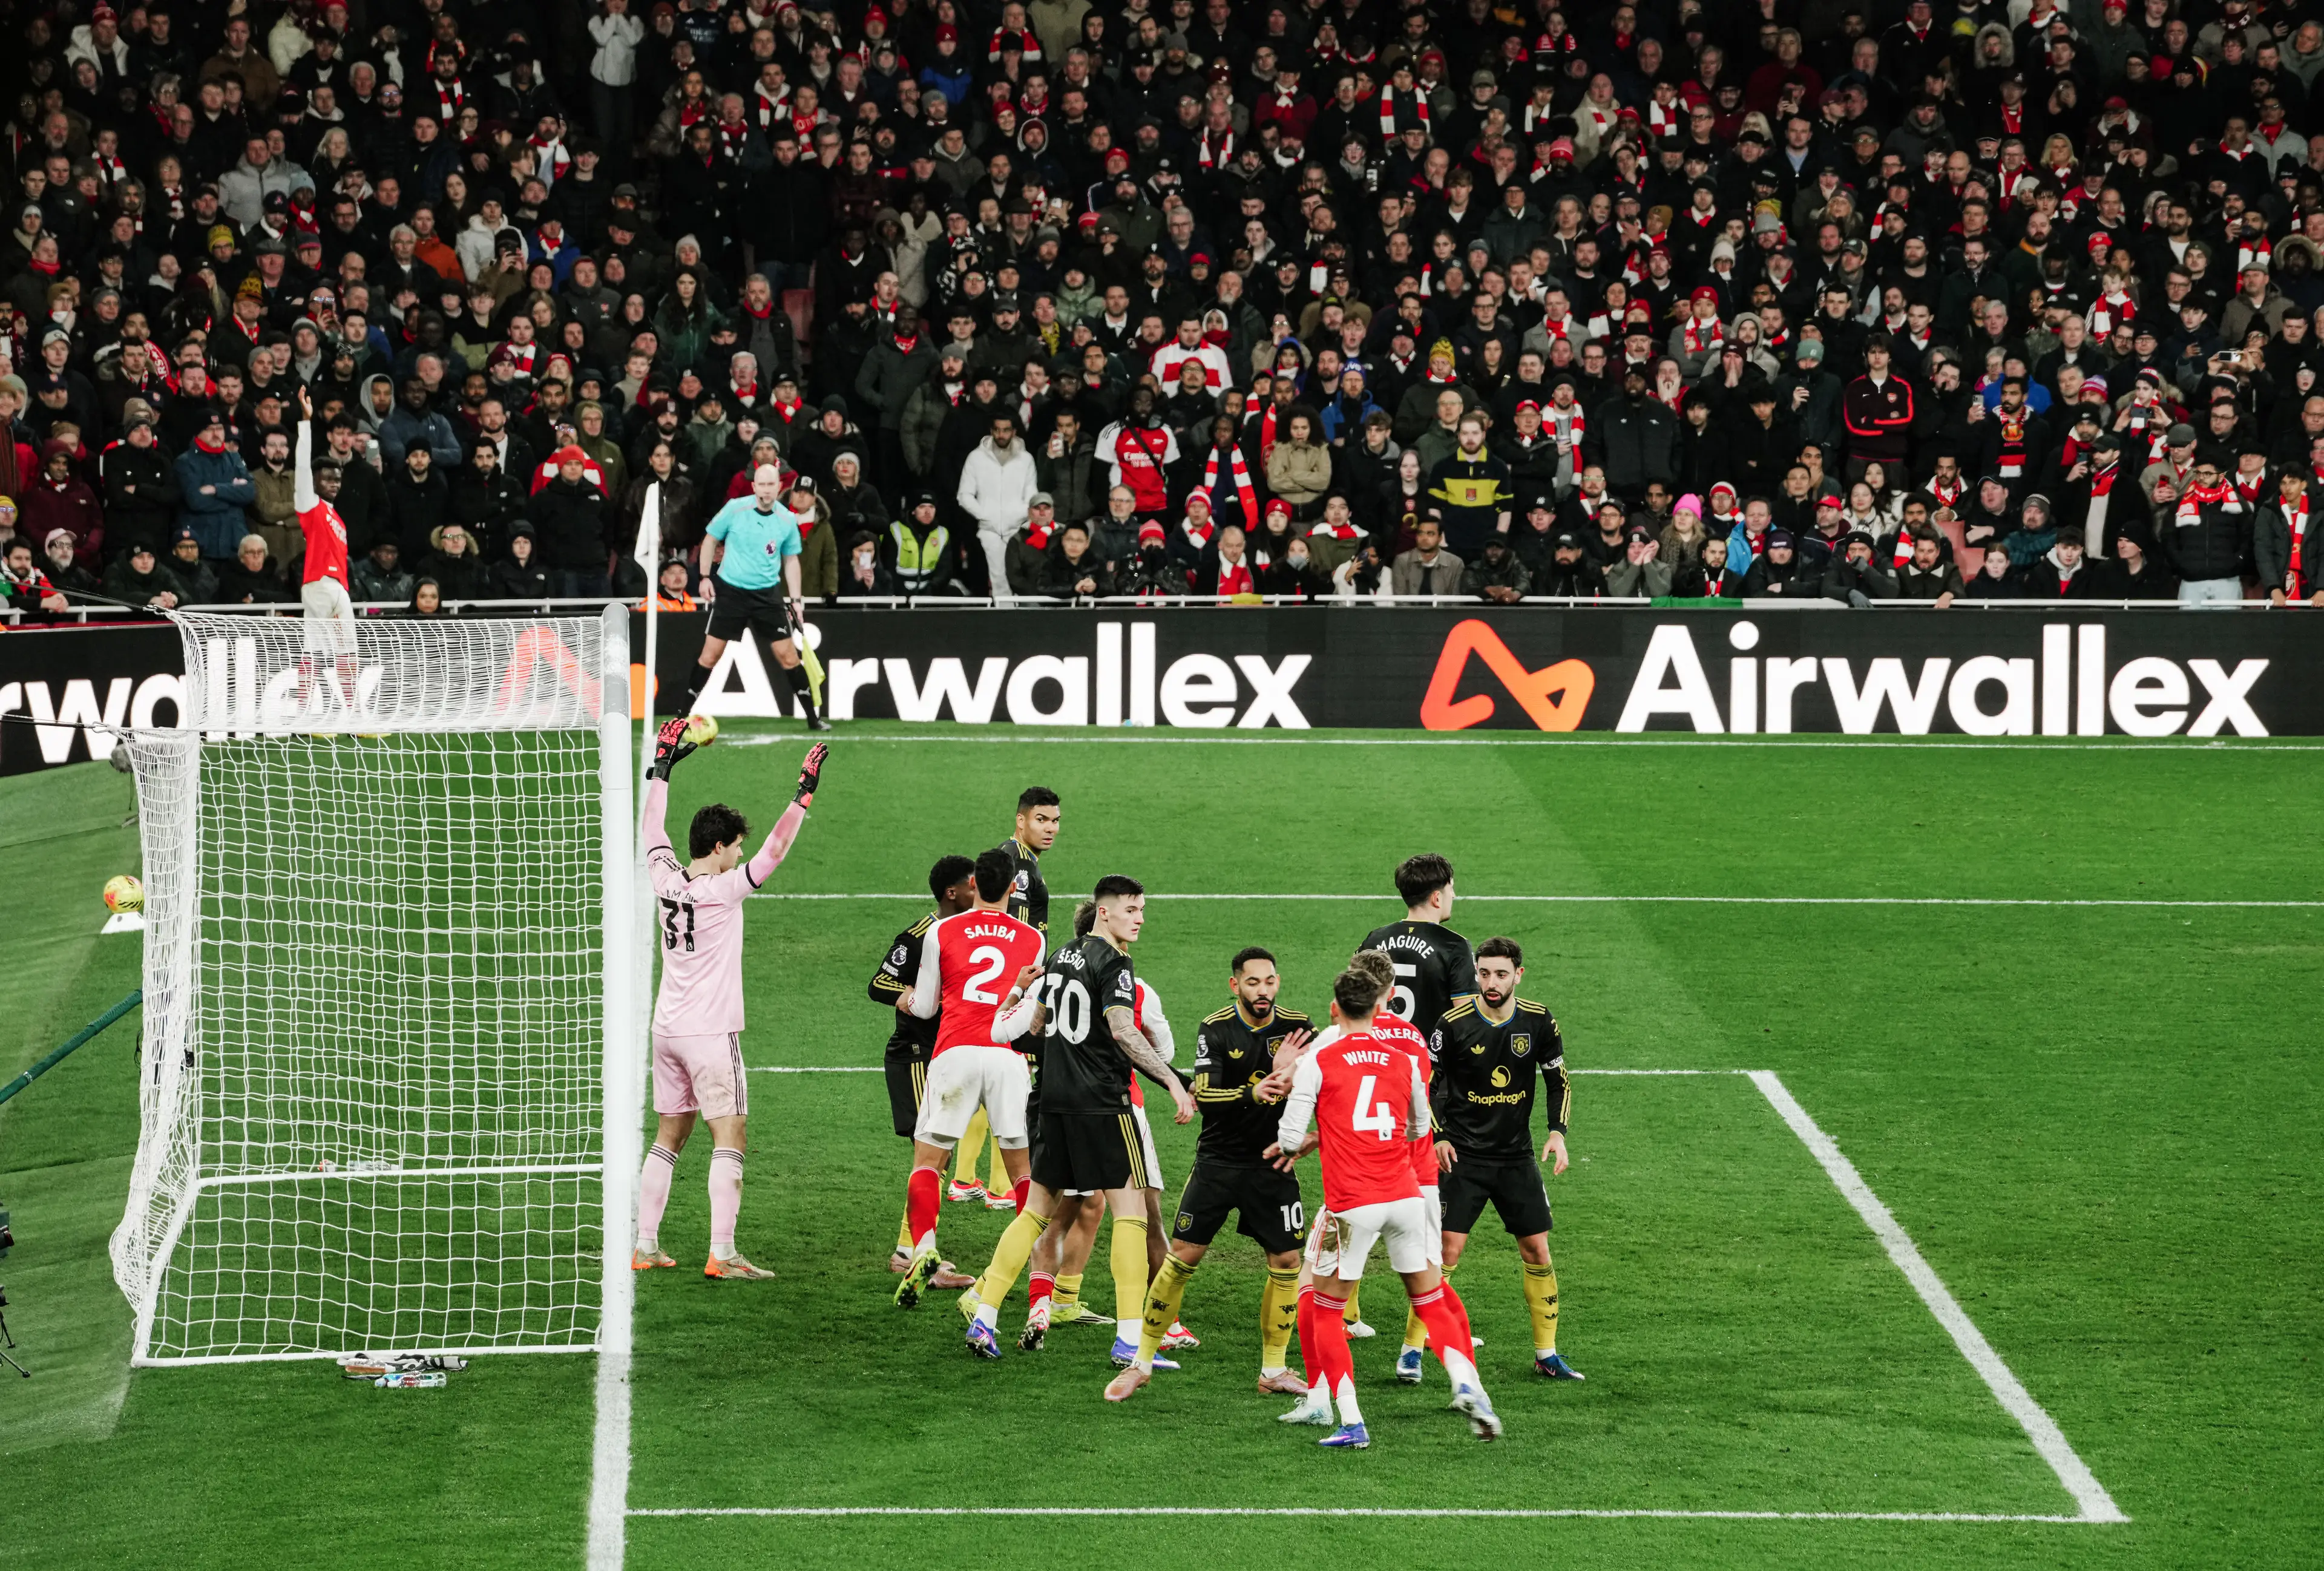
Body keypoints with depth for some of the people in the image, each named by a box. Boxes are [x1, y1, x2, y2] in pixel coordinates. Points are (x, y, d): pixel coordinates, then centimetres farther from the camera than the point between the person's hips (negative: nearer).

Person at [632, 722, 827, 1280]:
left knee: (668, 1136, 14)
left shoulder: (666, 878, 4)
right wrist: (803, 794, -12)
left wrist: (662, 766, 27)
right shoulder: (722, 890, -13)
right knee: (729, 1136, -7)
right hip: (710, 1031, -7)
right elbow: (773, 852, -16)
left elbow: (653, 831, 20)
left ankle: (644, 1246, 13)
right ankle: (721, 1254, -15)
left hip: (667, 1027, 7)